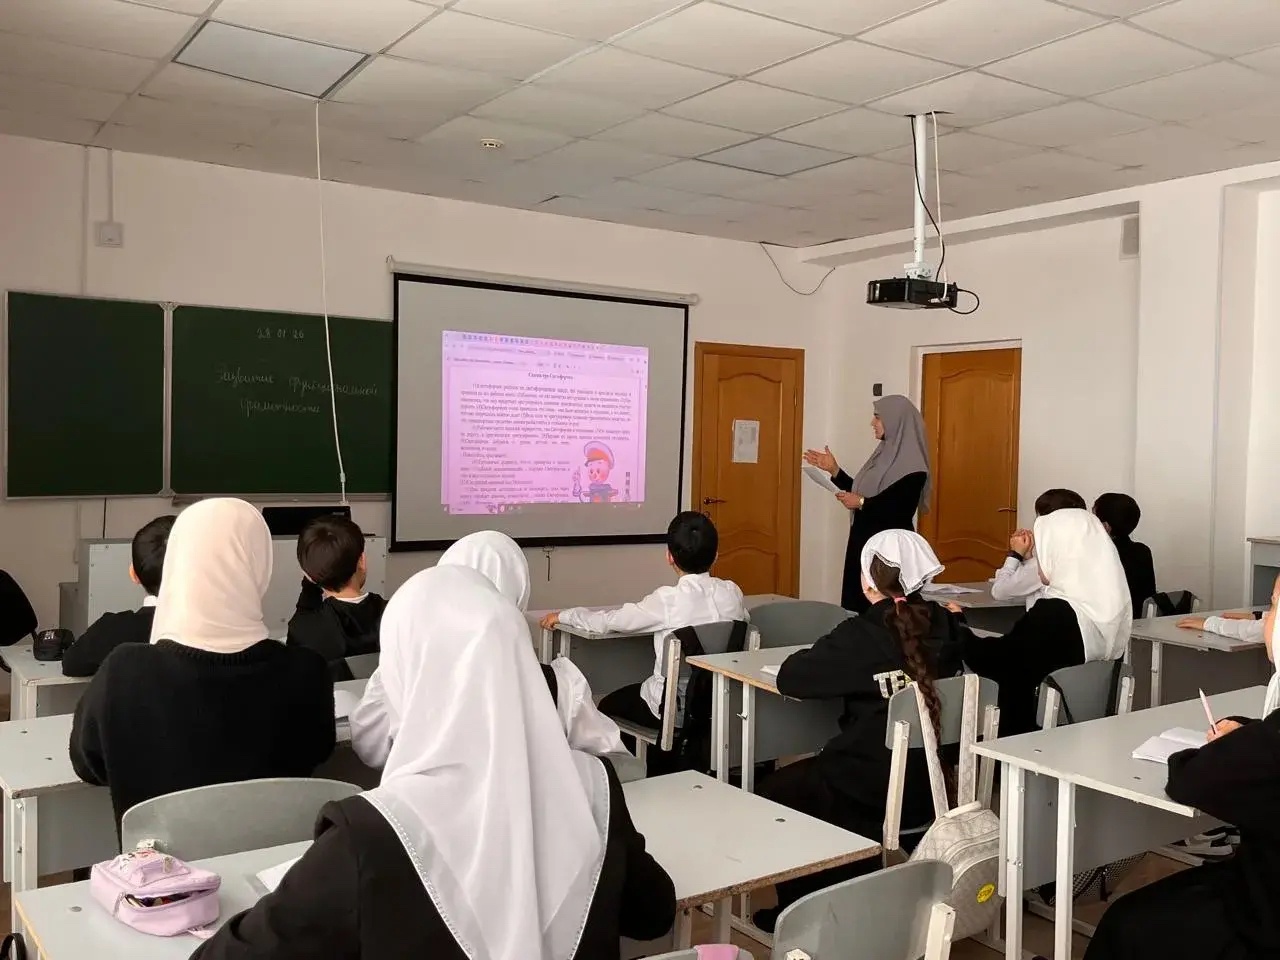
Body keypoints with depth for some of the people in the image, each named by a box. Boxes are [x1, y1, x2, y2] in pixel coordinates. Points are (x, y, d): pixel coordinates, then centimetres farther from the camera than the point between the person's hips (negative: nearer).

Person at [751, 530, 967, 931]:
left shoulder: (863, 634, -19)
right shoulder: (946, 627, -2)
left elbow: (790, 678, -15)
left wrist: (822, 655, 2)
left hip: (870, 793, -7)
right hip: (934, 786, 7)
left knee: (773, 791, 19)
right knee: (802, 776, 30)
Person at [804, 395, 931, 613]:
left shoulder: (912, 467, -16)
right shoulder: (885, 453, 11)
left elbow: (903, 511, -23)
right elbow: (861, 493, 17)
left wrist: (862, 504, -21)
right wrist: (833, 470, 13)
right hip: (865, 542, 9)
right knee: (859, 607, 12)